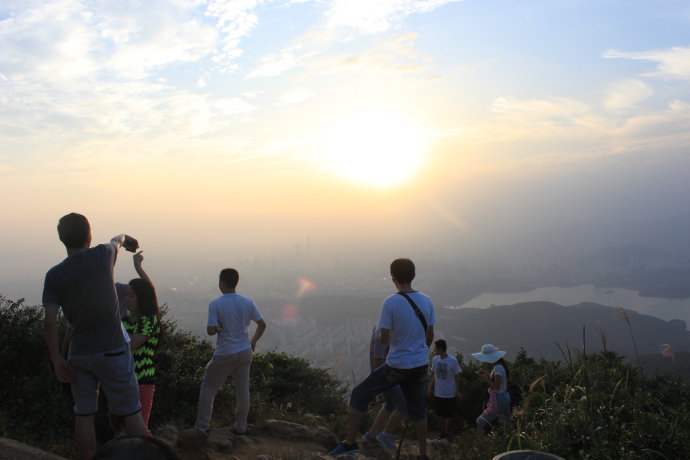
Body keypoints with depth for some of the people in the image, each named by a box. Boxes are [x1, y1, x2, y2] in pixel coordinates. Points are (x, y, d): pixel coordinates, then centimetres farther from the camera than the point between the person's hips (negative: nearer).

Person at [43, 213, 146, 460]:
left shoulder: (54, 275, -3)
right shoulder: (102, 255, -8)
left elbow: (49, 322, -7)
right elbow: (116, 240, 17)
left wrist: (56, 360, 3)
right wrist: (124, 238, 40)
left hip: (79, 355, 3)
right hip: (112, 351, -3)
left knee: (83, 416, 14)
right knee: (131, 413, 6)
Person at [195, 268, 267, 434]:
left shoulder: (215, 305, -15)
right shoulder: (247, 303, -3)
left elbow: (211, 330, -19)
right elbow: (262, 324, 1)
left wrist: (219, 328, 3)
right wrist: (253, 342, 15)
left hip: (224, 355, -4)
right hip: (245, 352, 4)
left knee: (208, 388, 14)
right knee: (243, 390, 15)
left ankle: (202, 426, 21)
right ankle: (241, 427, 24)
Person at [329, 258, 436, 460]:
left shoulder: (390, 302, -17)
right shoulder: (427, 301, -1)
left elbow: (383, 338, -15)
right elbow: (430, 336, 8)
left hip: (397, 365, -5)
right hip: (420, 365, 5)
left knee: (360, 394, 10)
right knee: (418, 409, 20)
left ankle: (350, 442, 11)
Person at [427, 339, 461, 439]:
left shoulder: (453, 361, -16)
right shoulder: (435, 359, -4)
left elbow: (457, 377, -7)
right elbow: (433, 374, 8)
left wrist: (458, 391, -4)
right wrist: (430, 387, 7)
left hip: (449, 393, -4)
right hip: (438, 393, 4)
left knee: (447, 415, 7)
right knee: (441, 414, 15)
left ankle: (446, 434, 22)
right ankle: (443, 432, 30)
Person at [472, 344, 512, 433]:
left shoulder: (498, 368, -23)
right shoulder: (501, 365, 4)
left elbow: (496, 386, -24)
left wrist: (486, 378, -13)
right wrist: (486, 373, 4)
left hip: (497, 401, -10)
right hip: (505, 398, 10)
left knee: (480, 423, -2)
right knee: (509, 423, 25)